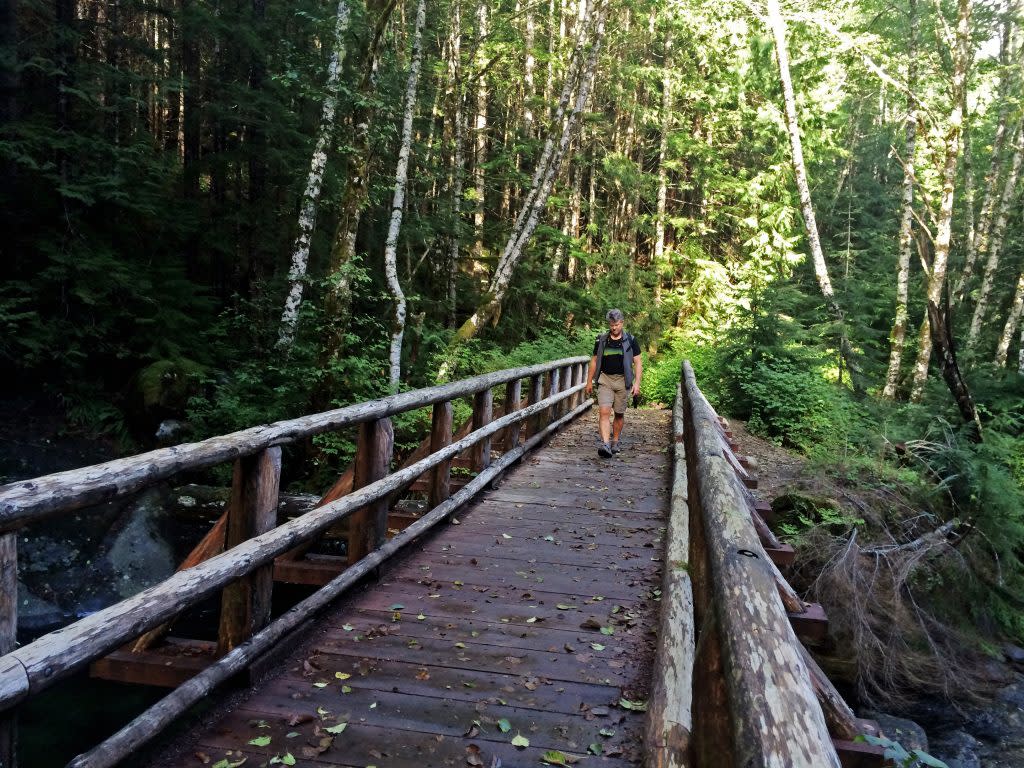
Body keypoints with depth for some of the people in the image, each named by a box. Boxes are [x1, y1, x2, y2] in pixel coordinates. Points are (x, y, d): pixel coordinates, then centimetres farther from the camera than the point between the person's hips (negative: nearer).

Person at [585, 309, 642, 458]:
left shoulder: (630, 341, 2)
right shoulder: (601, 340, 6)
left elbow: (638, 362, 2)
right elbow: (594, 361, 14)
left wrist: (637, 383, -8)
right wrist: (589, 381, 12)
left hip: (622, 381, 0)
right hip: (605, 380, 0)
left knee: (619, 413, 8)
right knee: (604, 411, -15)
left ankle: (615, 442, 25)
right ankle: (605, 444, -23)